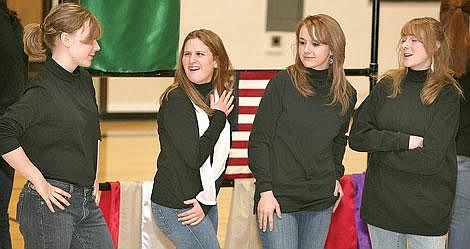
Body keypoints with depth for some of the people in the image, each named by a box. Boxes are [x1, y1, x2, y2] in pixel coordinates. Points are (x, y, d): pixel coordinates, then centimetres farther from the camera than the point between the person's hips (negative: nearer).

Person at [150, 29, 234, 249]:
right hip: (176, 208, -7)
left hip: (205, 204, 7)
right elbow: (195, 157, -21)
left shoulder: (222, 99, 8)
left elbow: (221, 161, 8)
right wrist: (218, 118, -12)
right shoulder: (176, 101, -13)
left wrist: (206, 201, -3)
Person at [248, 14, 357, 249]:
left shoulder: (346, 94, 5)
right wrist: (265, 191, -11)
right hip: (278, 196, -4)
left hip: (321, 201, 4)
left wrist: (336, 175, 9)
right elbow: (259, 140, -7)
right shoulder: (283, 83, -7)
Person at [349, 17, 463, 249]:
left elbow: (430, 158, -14)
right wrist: (404, 141, -13)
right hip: (380, 202, 3)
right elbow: (357, 136, -2)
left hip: (427, 209, -3)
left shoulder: (446, 93, -6)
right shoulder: (387, 86, 5)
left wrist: (381, 148, -8)